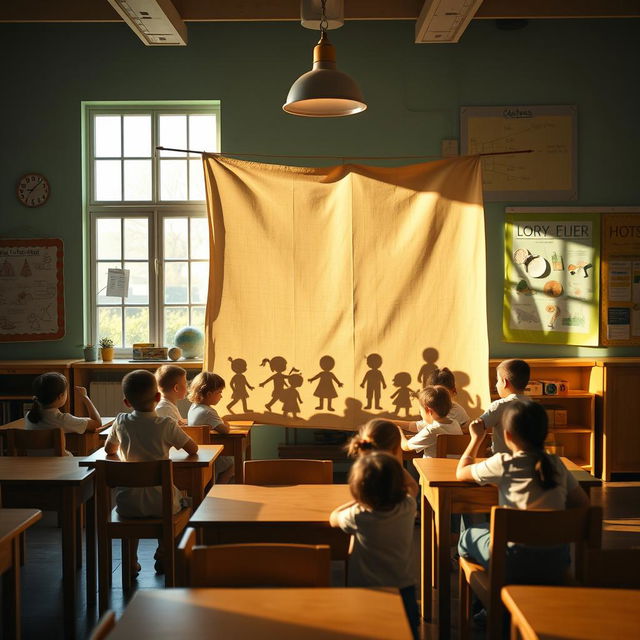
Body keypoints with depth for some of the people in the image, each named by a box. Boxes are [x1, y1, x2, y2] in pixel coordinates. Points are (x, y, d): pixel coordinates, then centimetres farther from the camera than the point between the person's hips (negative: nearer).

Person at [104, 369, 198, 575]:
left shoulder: (120, 423, -3)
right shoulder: (166, 425, -11)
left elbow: (109, 449, 15)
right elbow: (193, 449, -2)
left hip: (128, 504, 2)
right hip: (160, 503, -2)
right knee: (183, 501, 31)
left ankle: (131, 561, 34)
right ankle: (162, 555, 36)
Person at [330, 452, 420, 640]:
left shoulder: (358, 517, -24)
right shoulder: (408, 507, -16)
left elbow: (333, 518, -1)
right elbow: (411, 487, 11)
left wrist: (358, 501, 5)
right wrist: (394, 466, 8)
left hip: (367, 594, -3)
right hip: (404, 589, 3)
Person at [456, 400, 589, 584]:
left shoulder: (503, 465, -11)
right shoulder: (557, 464, 0)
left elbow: (461, 473, 4)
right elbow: (583, 503, 6)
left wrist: (476, 439, 18)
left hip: (516, 565, -5)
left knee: (468, 535, 25)